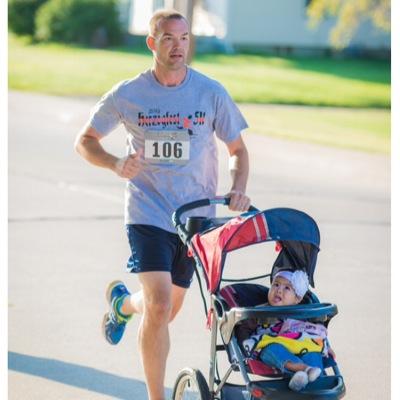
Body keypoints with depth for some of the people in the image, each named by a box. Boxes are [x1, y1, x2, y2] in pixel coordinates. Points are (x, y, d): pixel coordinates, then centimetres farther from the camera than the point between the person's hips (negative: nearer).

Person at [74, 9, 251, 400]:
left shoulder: (211, 93, -3)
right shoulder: (127, 94, -5)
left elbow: (238, 150, 7)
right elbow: (84, 141, 5)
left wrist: (238, 189, -12)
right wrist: (116, 163, -15)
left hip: (195, 216, 3)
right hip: (148, 214, -3)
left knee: (169, 309, 16)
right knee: (159, 307, -19)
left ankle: (123, 303, 52)